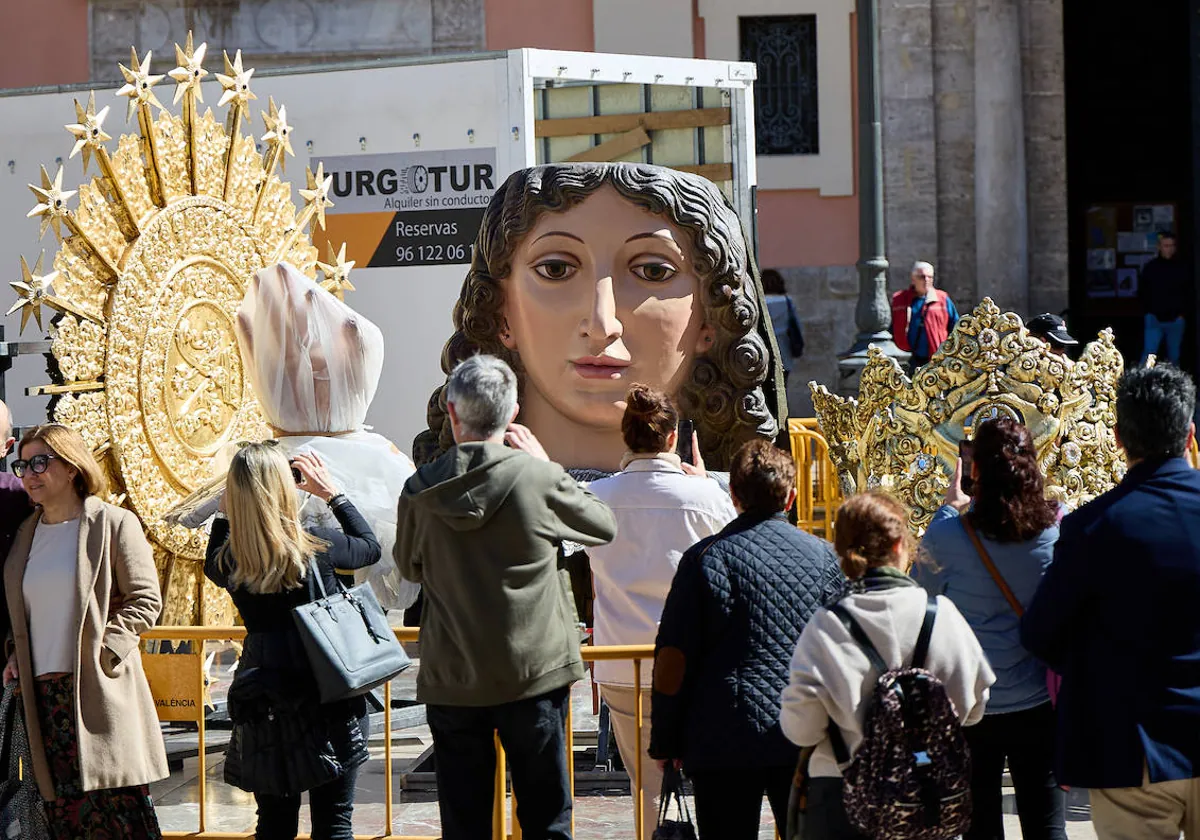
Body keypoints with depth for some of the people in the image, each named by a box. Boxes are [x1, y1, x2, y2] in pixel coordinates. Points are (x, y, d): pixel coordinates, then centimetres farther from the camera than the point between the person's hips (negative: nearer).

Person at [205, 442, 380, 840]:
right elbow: (370, 547, 7)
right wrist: (332, 494, 12)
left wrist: (225, 512, 13)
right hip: (330, 700, -3)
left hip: (262, 705, 3)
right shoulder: (319, 547, -15)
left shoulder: (229, 561, -7)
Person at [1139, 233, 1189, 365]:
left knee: (1174, 357, 9)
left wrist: (1182, 314, -4)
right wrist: (1149, 311, -1)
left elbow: (1190, 293, 4)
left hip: (1176, 320, 1)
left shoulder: (1182, 268, 1)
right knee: (1148, 354, -10)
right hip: (1154, 320, -1)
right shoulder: (1150, 267, 0)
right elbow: (1142, 292, 7)